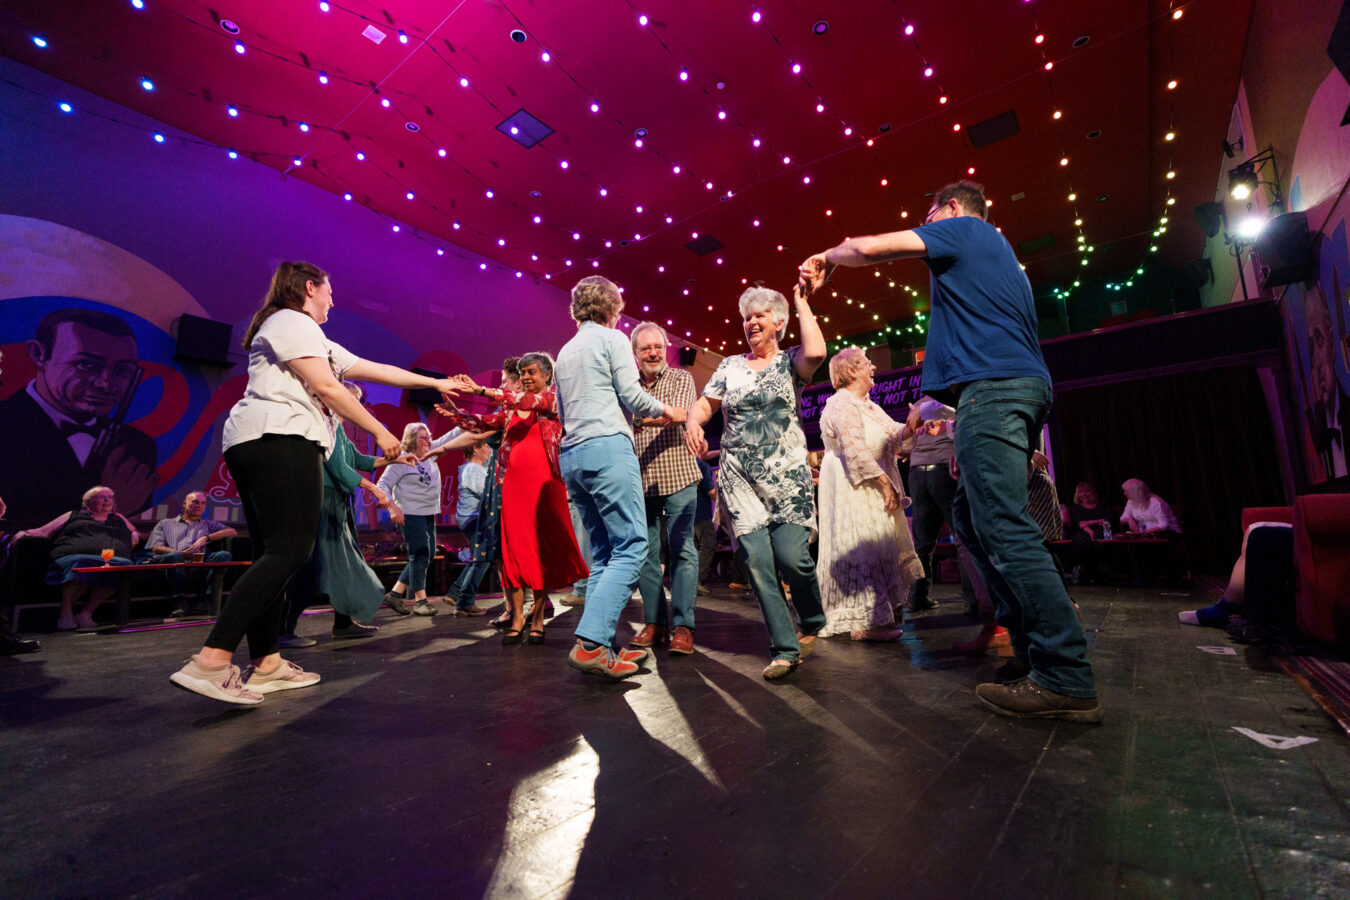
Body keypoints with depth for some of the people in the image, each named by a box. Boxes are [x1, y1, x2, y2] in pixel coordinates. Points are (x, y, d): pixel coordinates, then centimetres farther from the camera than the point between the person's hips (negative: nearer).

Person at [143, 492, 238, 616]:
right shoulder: (165, 524, 29)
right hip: (176, 560, -1)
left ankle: (205, 600, -37)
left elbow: (232, 532, 17)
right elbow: (156, 548, 12)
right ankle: (180, 602, -35)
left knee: (224, 555, -30)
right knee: (174, 556, -38)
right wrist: (181, 553, -9)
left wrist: (206, 538, 1)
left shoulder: (208, 524, 34)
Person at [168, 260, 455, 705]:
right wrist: (380, 432, -7)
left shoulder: (317, 342, 31)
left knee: (273, 555, 7)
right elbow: (326, 388, -10)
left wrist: (435, 382, 31)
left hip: (256, 449, 11)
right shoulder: (292, 322, 1)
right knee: (290, 549, -18)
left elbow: (376, 370, 31)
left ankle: (267, 665, 11)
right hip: (279, 440, -11)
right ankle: (210, 662, -21)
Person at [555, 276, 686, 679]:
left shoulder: (565, 351, 24)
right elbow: (632, 395, -6)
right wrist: (665, 410, 13)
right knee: (632, 546, -9)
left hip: (571, 455, 8)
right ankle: (590, 642, -18)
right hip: (607, 447, -8)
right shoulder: (612, 339, 2)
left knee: (603, 552, 9)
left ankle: (603, 648, 7)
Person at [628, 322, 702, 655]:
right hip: (640, 480, 3)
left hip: (677, 477, -3)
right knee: (645, 551, 6)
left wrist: (644, 418, -30)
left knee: (682, 549, -3)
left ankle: (682, 626, 4)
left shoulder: (681, 379, 4)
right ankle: (654, 623, 17)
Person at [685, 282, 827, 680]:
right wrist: (693, 421, -12)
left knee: (791, 555, -11)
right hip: (739, 477, 3)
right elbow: (705, 403, 12)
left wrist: (802, 304, -3)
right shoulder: (731, 366, 16)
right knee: (757, 561, -5)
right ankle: (785, 649, 7)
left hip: (786, 473, -2)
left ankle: (813, 623, 21)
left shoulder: (790, 361, 6)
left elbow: (816, 352, -16)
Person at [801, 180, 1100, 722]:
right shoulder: (999, 252, 34)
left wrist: (826, 258, 21)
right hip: (1022, 386, 10)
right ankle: (1032, 642, 11)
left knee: (1005, 528, -14)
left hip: (992, 386, -10)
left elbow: (868, 248, -2)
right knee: (970, 514, 10)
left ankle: (1067, 680, -11)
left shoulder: (960, 229, 8)